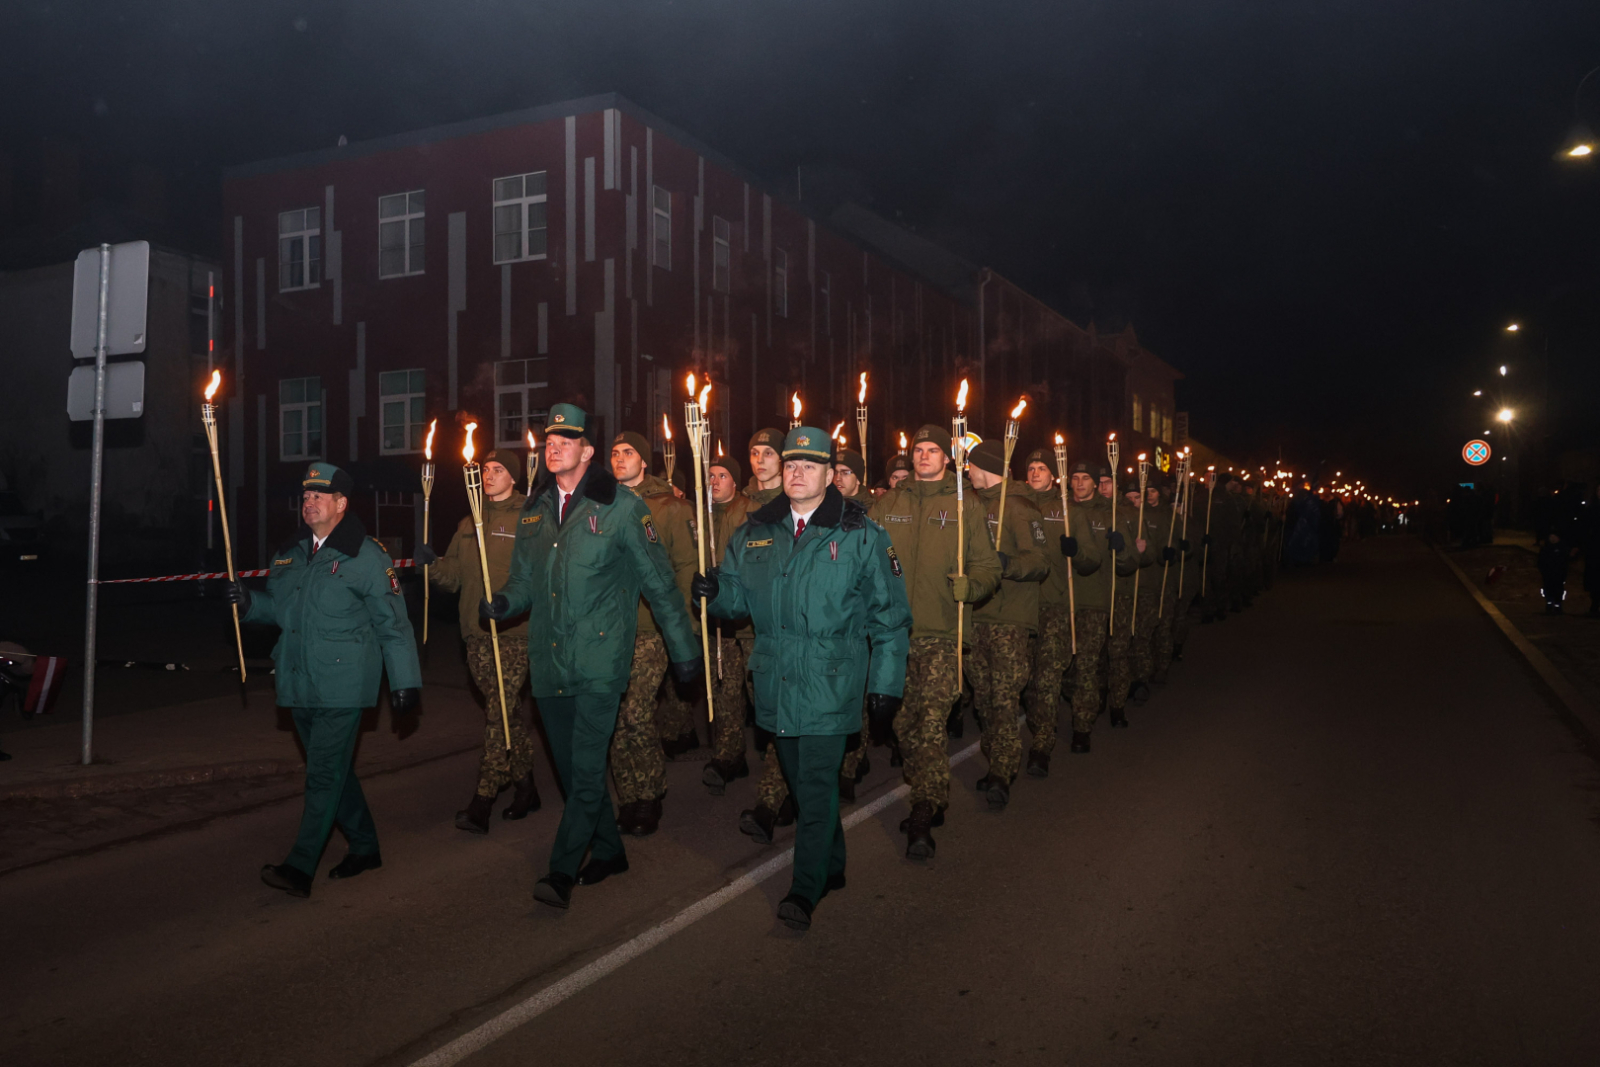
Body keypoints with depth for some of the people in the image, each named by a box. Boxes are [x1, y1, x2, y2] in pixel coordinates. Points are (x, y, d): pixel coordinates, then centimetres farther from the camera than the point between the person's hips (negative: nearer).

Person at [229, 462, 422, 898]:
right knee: (333, 770, 16)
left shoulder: (366, 557, -8)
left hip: (342, 687, -7)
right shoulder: (291, 556, 13)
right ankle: (365, 848, 30)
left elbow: (393, 625, -8)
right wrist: (247, 601, 0)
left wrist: (405, 681, -10)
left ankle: (300, 868, -4)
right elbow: (277, 607, 22)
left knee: (324, 775, -7)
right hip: (299, 684, 7)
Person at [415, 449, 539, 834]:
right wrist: (432, 562, -1)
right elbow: (453, 576, 16)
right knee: (507, 712, 14)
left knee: (499, 713, -10)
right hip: (476, 632, 6)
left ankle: (482, 802, -9)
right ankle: (525, 787, 26)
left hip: (515, 632, -6)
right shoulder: (469, 524, 17)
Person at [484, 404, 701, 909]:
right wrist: (504, 602, -4)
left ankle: (563, 871, -1)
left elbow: (659, 583, -3)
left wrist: (684, 648, -2)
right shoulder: (534, 512, 11)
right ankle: (608, 850, 30)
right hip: (549, 659, 6)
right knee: (571, 766, 13)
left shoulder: (620, 507, -6)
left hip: (600, 660, -6)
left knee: (586, 767, -8)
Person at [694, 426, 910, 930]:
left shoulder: (861, 535, -4)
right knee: (801, 780, 16)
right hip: (777, 681, 5)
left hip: (831, 682, -5)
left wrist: (886, 684, -5)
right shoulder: (755, 532, 8)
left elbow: (889, 617, -2)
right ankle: (832, 865, 34)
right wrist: (714, 590, -11)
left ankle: (806, 889, 3)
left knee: (817, 784, -7)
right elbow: (740, 595, 13)